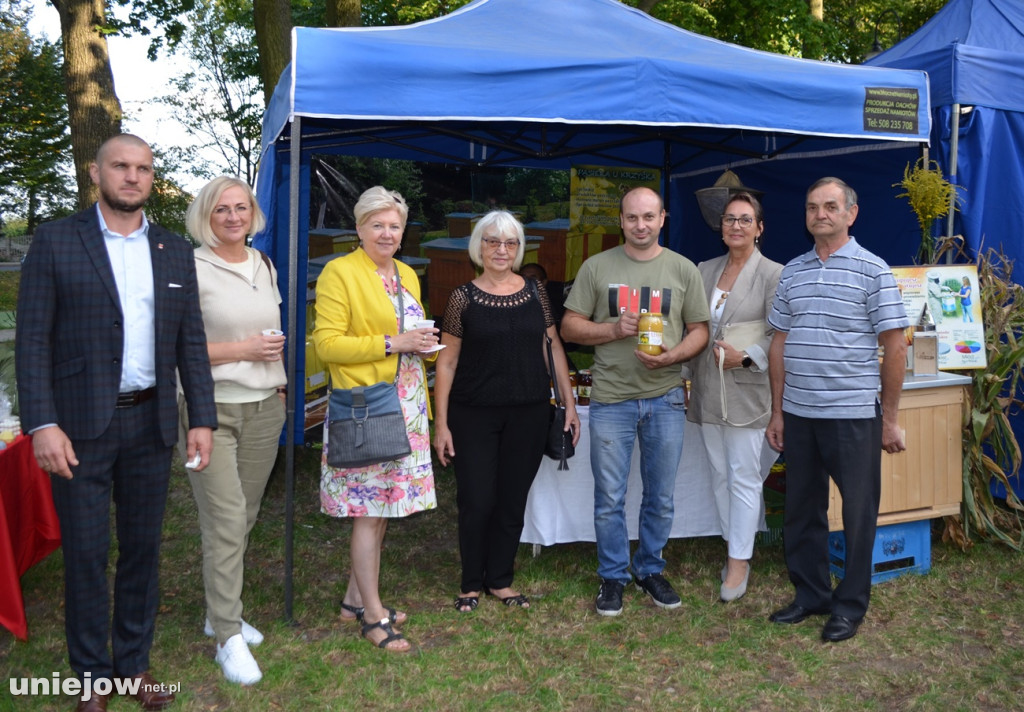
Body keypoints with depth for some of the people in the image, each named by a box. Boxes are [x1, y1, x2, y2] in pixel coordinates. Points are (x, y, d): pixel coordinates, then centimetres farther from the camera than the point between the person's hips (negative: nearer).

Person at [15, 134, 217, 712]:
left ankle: (135, 663, 28)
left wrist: (203, 418, 2)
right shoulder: (56, 241, -2)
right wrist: (42, 424, -14)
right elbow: (33, 339, -6)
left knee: (143, 548, 12)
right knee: (86, 553, 5)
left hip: (151, 424, 3)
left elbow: (191, 341, 8)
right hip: (81, 425, -3)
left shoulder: (175, 251, 9)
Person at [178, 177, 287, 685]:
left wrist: (279, 382, 18)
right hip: (211, 409, -6)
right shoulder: (192, 269, -8)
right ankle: (228, 636, 3)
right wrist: (243, 350, -16)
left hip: (264, 408, 6)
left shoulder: (264, 266, 13)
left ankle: (220, 613, 27)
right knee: (225, 520, -8)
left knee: (244, 517, 11)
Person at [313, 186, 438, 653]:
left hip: (406, 407, 7)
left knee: (382, 507, 11)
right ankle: (373, 615, 8)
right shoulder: (340, 272, -7)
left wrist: (426, 345, 4)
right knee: (369, 510, -3)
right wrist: (390, 344, -18)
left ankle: (356, 597, 25)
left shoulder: (407, 275, 17)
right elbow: (327, 344, -13)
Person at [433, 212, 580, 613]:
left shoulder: (535, 292, 5)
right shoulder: (463, 299, -2)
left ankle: (500, 580, 27)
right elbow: (447, 361, -2)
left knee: (513, 501, 10)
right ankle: (471, 584, 21)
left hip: (528, 414, 2)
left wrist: (569, 403, 6)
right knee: (477, 502, 0)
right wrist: (441, 422, -6)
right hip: (475, 415, -2)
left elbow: (553, 347, 10)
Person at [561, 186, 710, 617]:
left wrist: (672, 356, -14)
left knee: (660, 498, 12)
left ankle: (650, 570, 31)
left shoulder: (683, 270, 5)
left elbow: (699, 331, 6)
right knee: (609, 499, 6)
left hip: (665, 398, 1)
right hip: (611, 399, -1)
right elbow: (569, 327, 2)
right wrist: (614, 329, -14)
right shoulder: (597, 267, 3)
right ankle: (613, 577, 22)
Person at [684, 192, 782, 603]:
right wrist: (688, 373, 12)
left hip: (746, 392, -6)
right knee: (719, 474, 12)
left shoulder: (773, 275, -6)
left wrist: (746, 356, -21)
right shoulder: (704, 271, 12)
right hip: (707, 391, 6)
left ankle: (739, 561, 8)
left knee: (743, 476, -1)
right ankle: (736, 549, 25)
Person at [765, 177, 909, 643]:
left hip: (853, 414, -4)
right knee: (801, 509, 13)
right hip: (798, 413, 5)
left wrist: (890, 418, -6)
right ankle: (810, 594, 29)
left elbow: (895, 348, -5)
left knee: (858, 513, 7)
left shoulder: (872, 271, -5)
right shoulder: (792, 272, 9)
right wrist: (777, 412, 8)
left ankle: (851, 604, 22)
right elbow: (779, 345, 11)